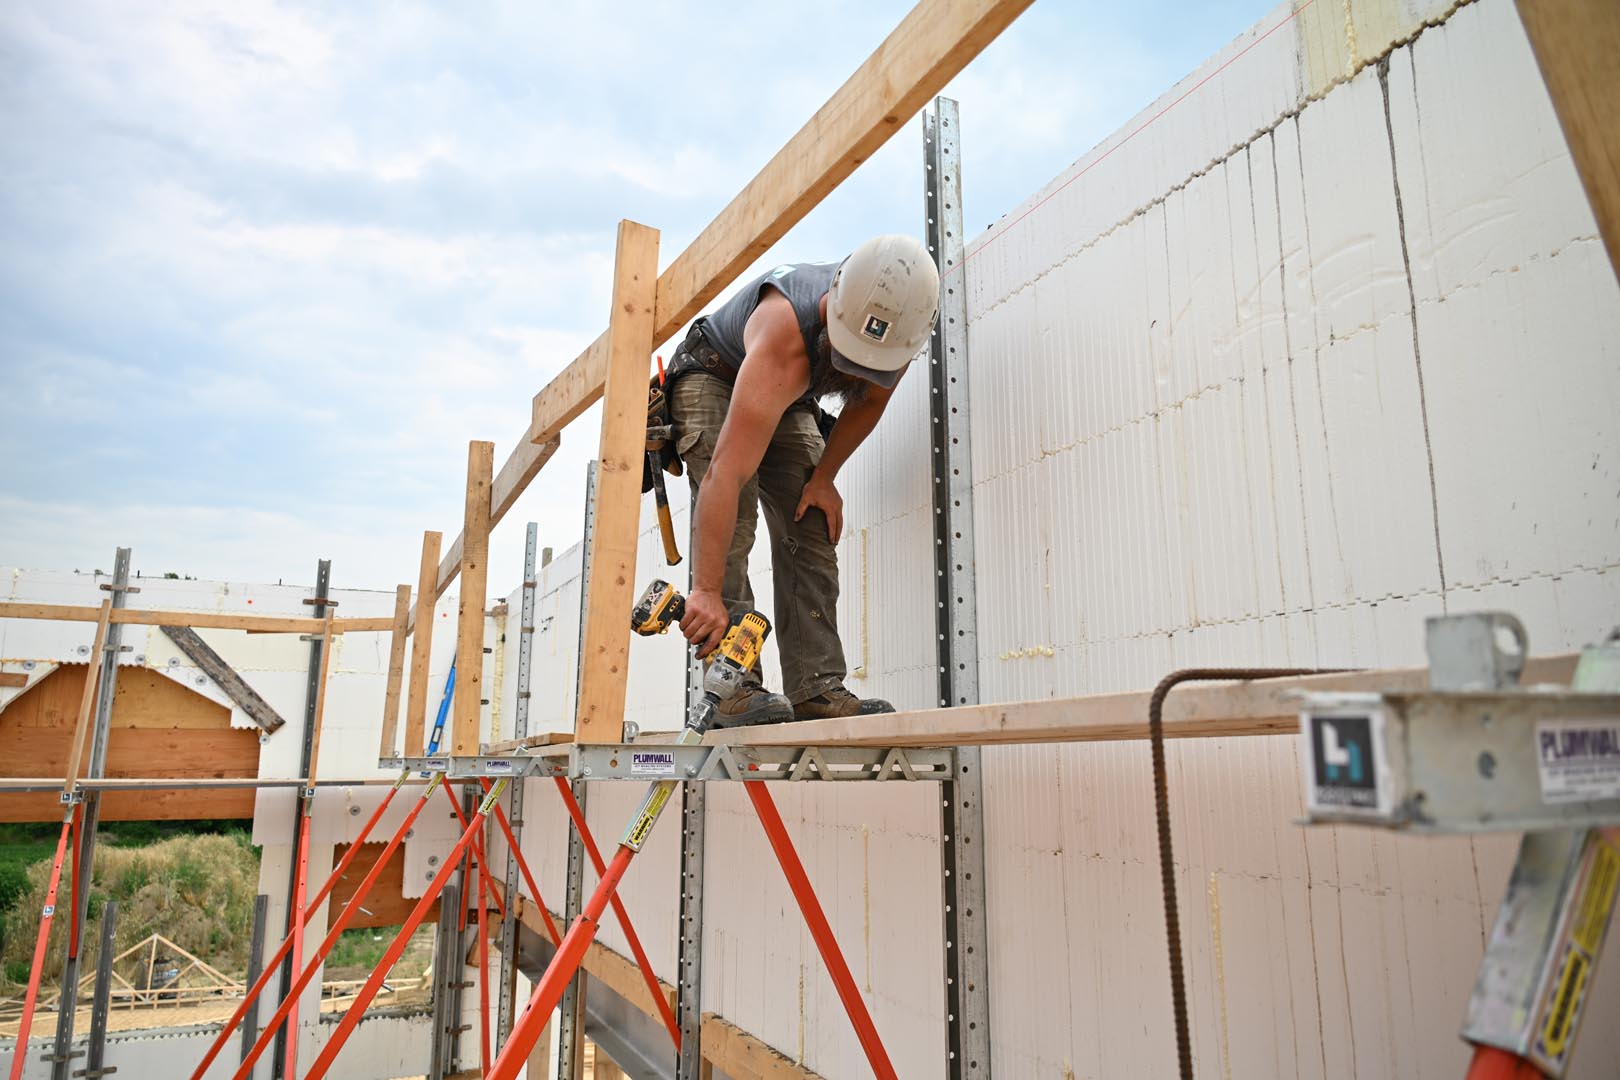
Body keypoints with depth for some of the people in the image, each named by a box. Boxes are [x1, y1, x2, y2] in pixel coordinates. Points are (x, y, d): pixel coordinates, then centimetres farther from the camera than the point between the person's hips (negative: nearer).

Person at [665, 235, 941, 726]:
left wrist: (824, 477, -7)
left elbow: (869, 401, -2)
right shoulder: (786, 337, -44)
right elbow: (727, 474, -48)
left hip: (791, 402, 6)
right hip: (714, 378, -5)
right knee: (731, 516, -25)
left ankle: (815, 690, -9)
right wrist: (707, 592, -49)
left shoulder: (897, 325, -25)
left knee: (813, 530, -8)